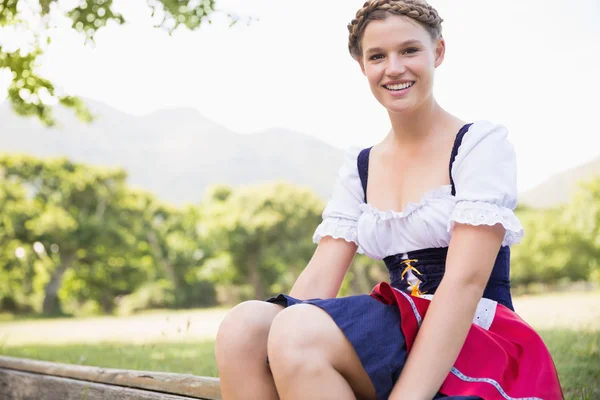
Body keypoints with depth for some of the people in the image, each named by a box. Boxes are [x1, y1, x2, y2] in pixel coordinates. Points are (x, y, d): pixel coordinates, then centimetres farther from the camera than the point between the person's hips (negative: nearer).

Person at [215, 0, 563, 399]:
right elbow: (319, 280, 4)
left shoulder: (482, 143, -3)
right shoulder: (358, 170, 14)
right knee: (243, 327, -22)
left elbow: (465, 280, -15)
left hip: (479, 347, -5)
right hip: (398, 336, 5)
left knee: (301, 331, -31)